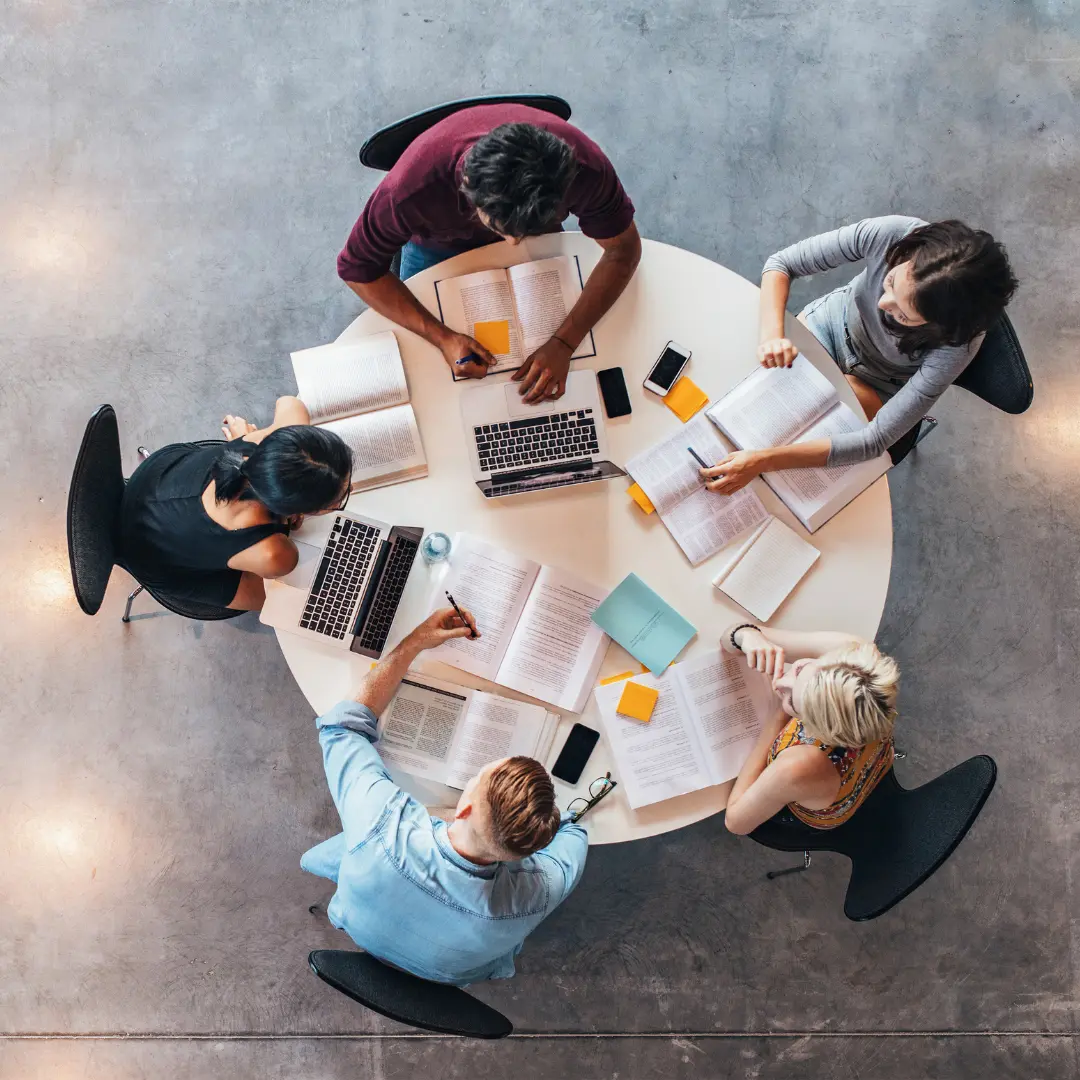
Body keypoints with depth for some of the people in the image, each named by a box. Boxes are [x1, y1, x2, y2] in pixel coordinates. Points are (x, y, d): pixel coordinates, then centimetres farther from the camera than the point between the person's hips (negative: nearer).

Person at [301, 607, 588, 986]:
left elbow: (342, 724, -26)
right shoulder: (538, 893, -44)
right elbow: (572, 834, -16)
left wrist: (414, 642, -25)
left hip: (361, 931, 0)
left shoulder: (382, 823, -47)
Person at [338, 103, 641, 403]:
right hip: (439, 245, -1)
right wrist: (443, 338, -40)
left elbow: (624, 250, -26)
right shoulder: (413, 187, -44)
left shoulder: (583, 166, -41)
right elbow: (358, 268, -29)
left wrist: (564, 343, -38)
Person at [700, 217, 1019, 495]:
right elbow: (781, 264, -23)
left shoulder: (957, 343, -39)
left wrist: (764, 460, -48)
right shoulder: (891, 234, -35)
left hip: (876, 385, -2)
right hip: (833, 319, 2)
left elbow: (875, 441, -39)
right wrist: (771, 335, -43)